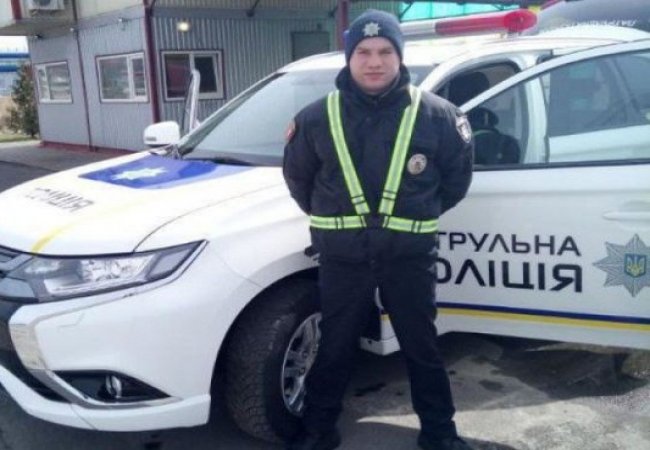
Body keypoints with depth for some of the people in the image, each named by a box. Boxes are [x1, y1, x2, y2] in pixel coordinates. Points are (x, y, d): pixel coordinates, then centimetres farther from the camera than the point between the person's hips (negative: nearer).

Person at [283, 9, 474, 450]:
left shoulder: (435, 114, -6)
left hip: (410, 256, 0)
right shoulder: (318, 118, -4)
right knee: (334, 348, 14)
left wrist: (423, 214, 11)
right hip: (342, 258, 1)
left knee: (422, 348, 13)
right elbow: (297, 177, 11)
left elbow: (458, 173, 8)